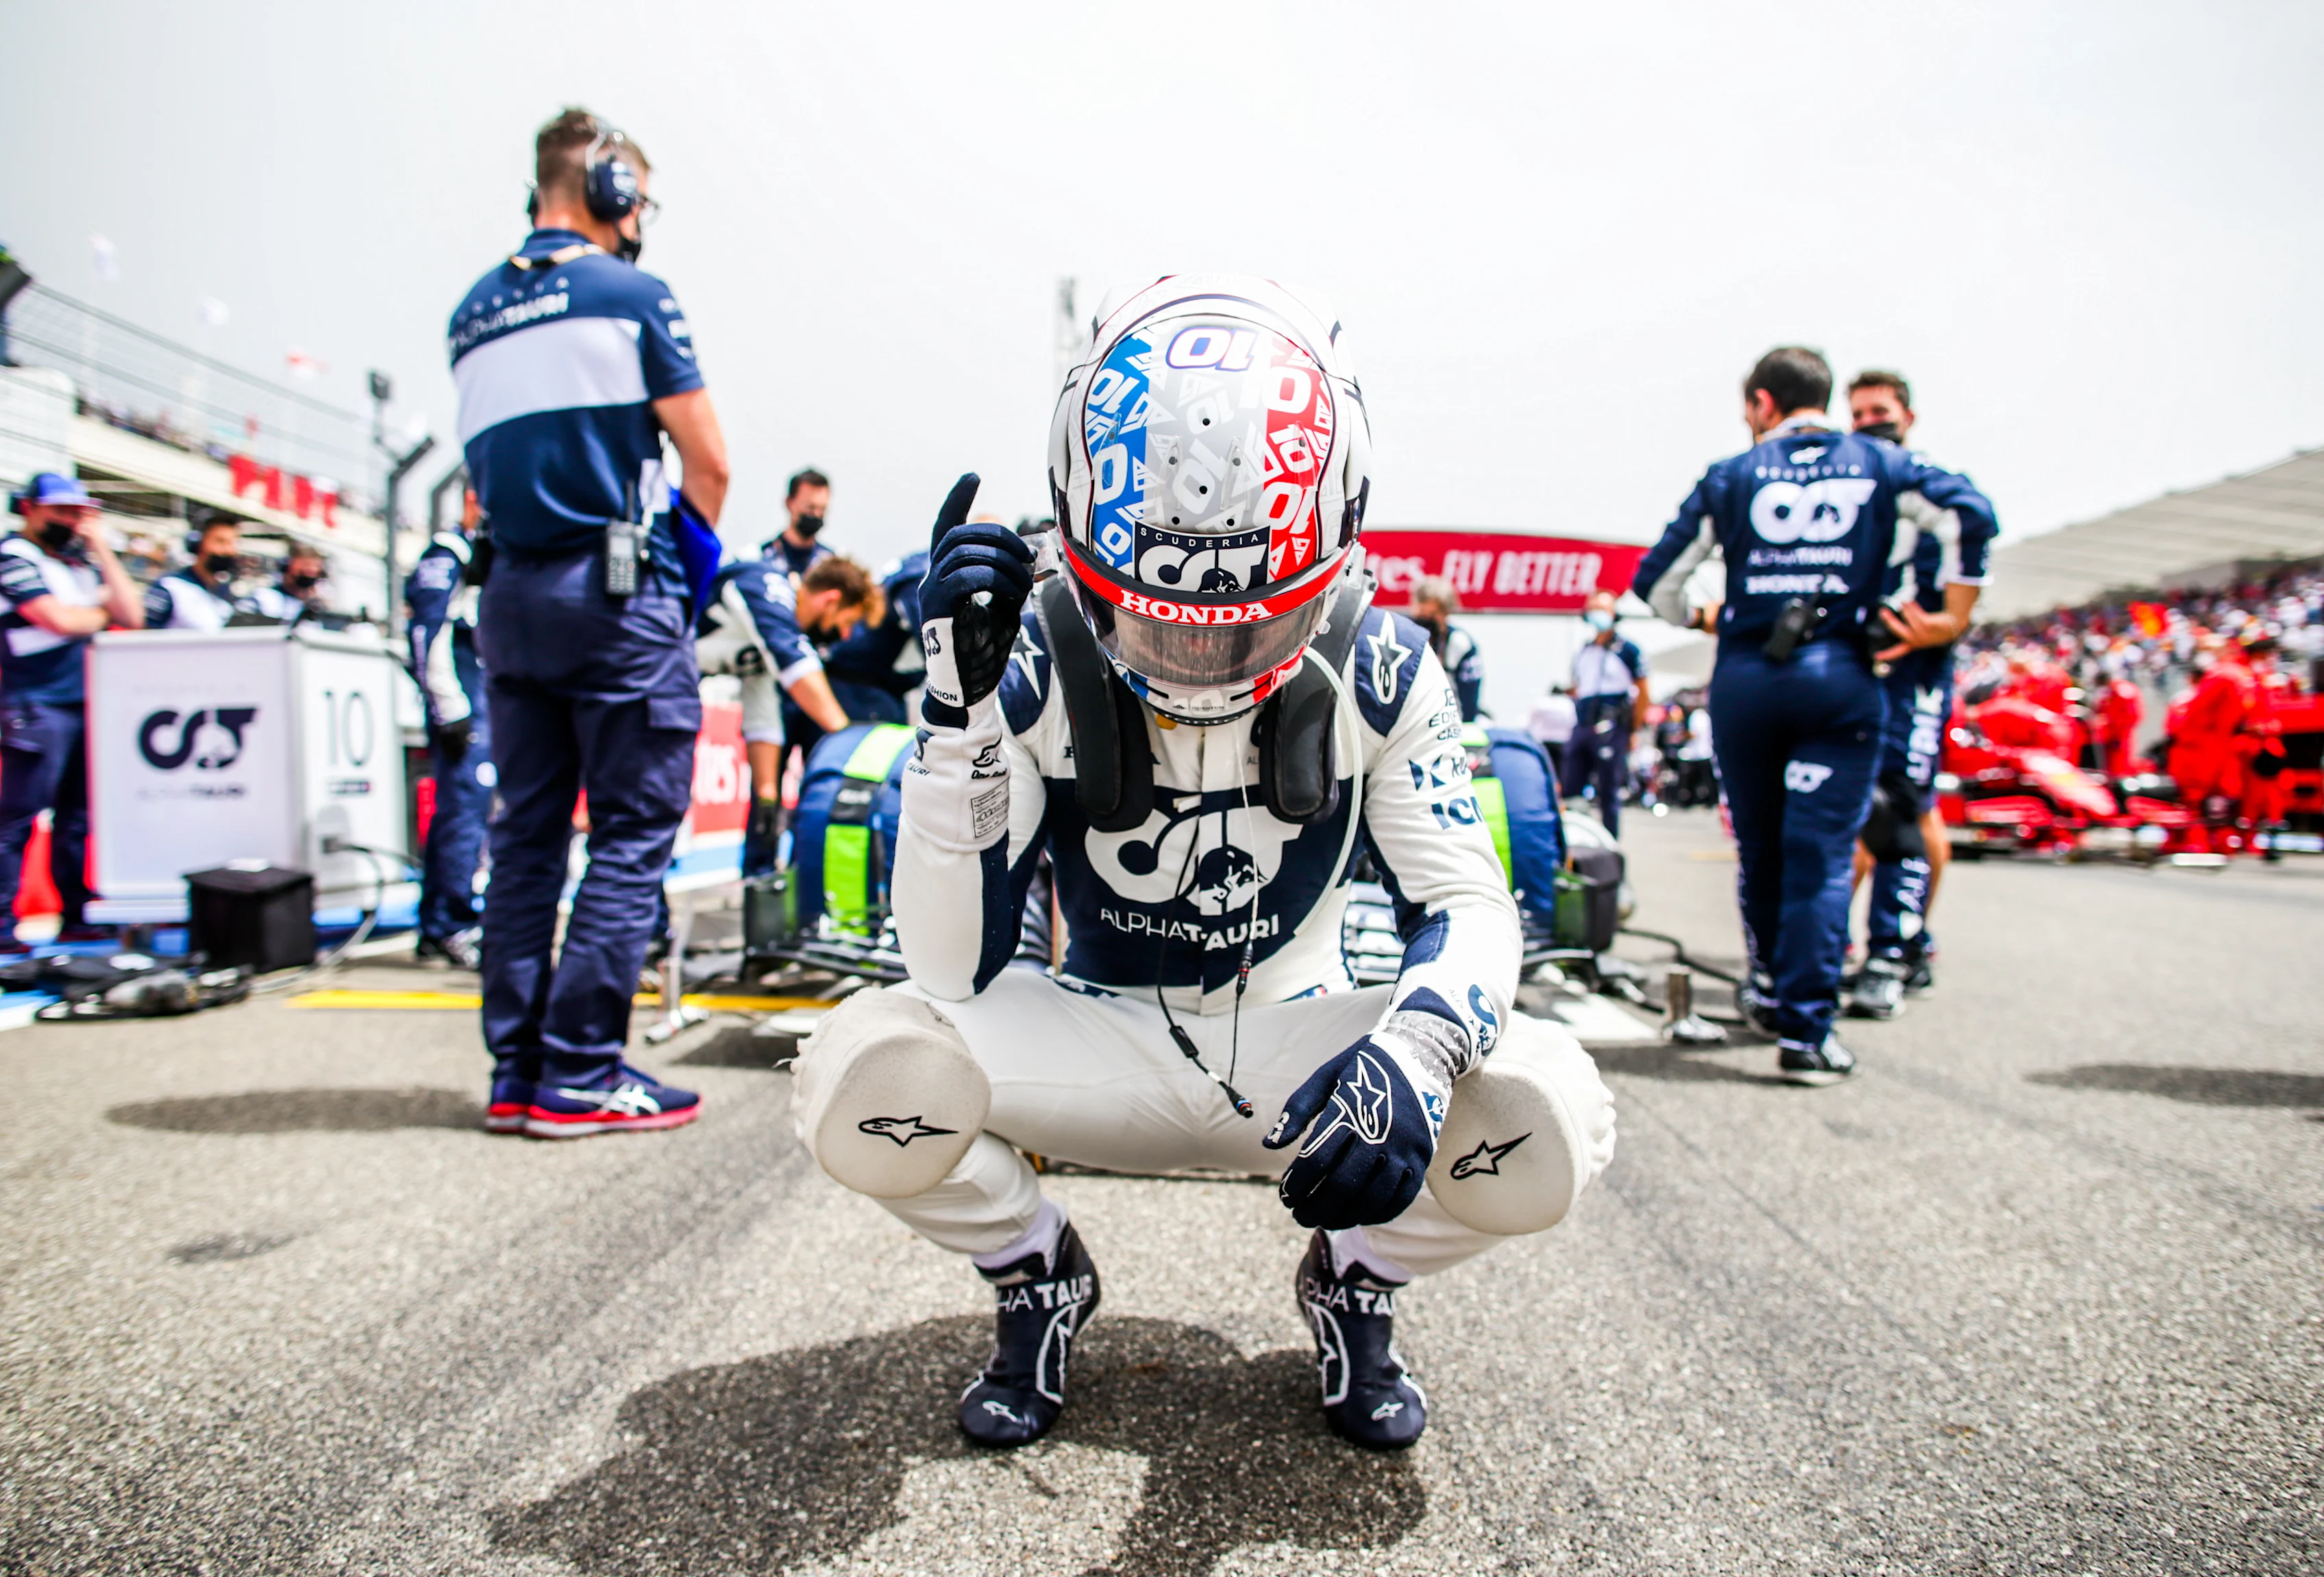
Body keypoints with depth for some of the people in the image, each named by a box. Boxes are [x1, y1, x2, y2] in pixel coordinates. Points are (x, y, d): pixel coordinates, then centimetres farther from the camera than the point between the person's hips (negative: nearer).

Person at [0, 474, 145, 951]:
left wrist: (102, 551, 3)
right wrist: (101, 614, 5)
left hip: (83, 706, 7)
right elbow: (61, 620, -16)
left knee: (76, 817, 9)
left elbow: (132, 617, 6)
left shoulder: (81, 563, 17)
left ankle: (75, 919, 14)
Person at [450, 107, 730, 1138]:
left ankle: (516, 1072, 13)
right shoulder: (629, 293, -2)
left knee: (527, 830, 10)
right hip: (619, 590, -7)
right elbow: (707, 461, -4)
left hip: (510, 593, 7)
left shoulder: (473, 314, 18)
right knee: (632, 831, -3)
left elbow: (481, 477, 17)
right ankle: (579, 1075, -4)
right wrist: (693, 553, 10)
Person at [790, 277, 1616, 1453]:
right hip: (1098, 1051, 0)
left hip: (1295, 1052, 1)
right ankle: (1037, 1280, 6)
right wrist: (957, 707, -34)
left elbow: (1470, 906, -13)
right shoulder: (1035, 663, -17)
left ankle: (1351, 1281, 9)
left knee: (1546, 1118, -27)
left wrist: (1418, 1048, -37)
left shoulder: (1376, 670, -13)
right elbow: (951, 968, -21)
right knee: (864, 1071, -29)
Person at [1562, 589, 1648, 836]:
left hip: (1611, 730, -6)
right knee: (1570, 791, 5)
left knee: (1608, 793, -1)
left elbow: (1642, 693, -2)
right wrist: (1576, 721, 14)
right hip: (1581, 728, 6)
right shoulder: (1583, 652, 17)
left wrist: (1634, 730, -6)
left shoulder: (1627, 649, -1)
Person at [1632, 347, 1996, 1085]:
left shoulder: (1732, 476, 8)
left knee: (1759, 845, 17)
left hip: (1744, 677, 1)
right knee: (1822, 852, -1)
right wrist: (1953, 616, -2)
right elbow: (1969, 512, -7)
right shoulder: (1880, 464, 10)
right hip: (1840, 677, -1)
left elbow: (1656, 580, 5)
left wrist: (1701, 618, 24)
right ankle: (1805, 1031, -3)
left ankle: (1769, 981, 30)